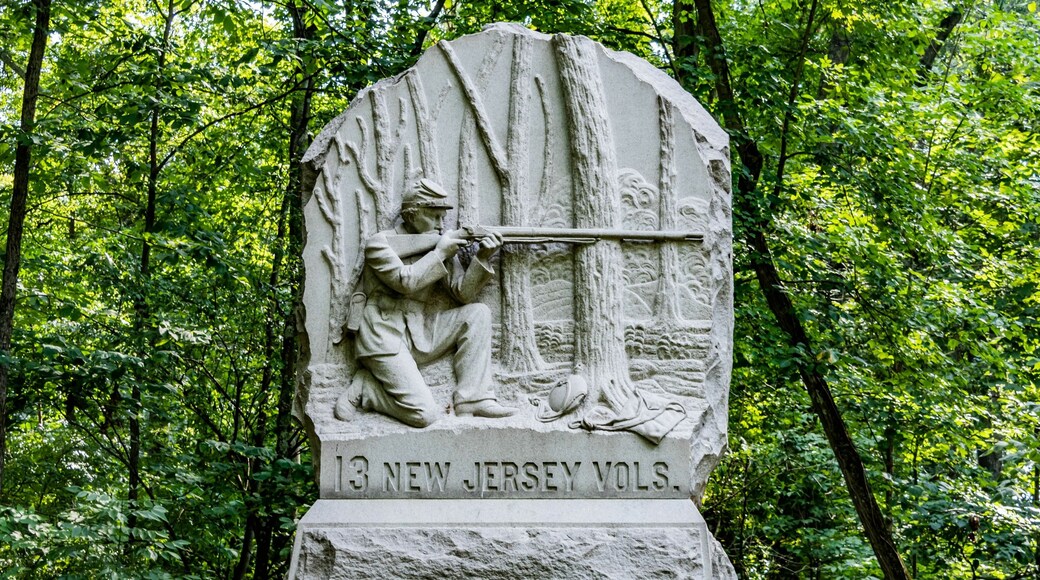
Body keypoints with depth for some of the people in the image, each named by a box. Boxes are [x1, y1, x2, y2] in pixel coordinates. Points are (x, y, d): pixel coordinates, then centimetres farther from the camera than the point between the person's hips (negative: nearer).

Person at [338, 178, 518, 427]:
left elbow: (463, 293, 4)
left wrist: (481, 258, -11)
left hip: (422, 335, 7)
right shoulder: (380, 243, -4)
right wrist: (439, 254, -12)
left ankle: (472, 400, -10)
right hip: (386, 340, -7)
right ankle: (364, 388, 4)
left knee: (477, 313, -9)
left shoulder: (441, 245, 12)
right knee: (424, 415, -21)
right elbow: (405, 281, -19)